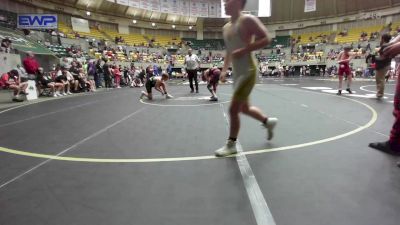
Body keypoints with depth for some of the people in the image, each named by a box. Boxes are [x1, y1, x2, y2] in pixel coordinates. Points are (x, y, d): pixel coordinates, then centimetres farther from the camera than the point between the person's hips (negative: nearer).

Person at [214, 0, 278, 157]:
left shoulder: (247, 20, -10)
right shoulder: (226, 28, 14)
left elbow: (266, 39, -15)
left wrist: (243, 50, -22)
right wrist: (224, 70, 13)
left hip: (247, 72, -9)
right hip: (237, 73, 9)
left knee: (233, 109, -7)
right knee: (244, 108, 17)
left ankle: (231, 144, 10)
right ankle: (268, 121, 40)